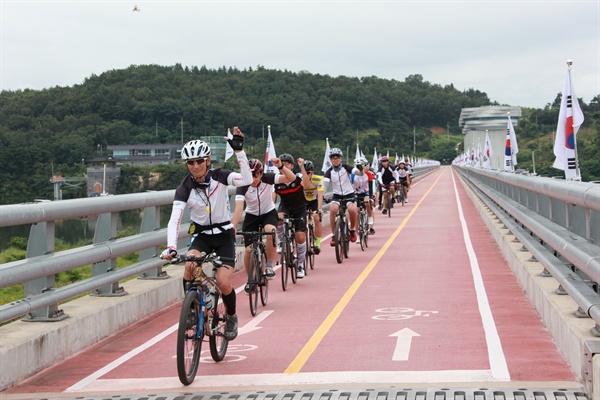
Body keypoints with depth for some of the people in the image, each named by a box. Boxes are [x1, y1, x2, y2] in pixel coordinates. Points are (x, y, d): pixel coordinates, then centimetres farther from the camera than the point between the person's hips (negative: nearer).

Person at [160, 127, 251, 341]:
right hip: (201, 235, 1)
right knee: (189, 264, -31)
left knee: (223, 283, -15)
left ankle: (231, 317, 16)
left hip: (224, 235, -1)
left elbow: (247, 180, -31)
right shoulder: (184, 188, -13)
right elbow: (174, 220, -24)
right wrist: (171, 247, -40)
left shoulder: (219, 176, -13)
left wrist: (239, 151, -37)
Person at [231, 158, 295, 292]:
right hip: (251, 216, 1)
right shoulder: (242, 186, -24)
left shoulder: (267, 178, -21)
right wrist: (232, 228, -49)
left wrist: (281, 166, -47)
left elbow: (291, 178, -30)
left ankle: (269, 266, -17)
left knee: (270, 230, -35)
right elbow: (239, 209, -35)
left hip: (269, 213, -1)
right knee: (249, 249, -10)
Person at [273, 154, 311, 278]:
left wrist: (302, 167, -45)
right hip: (285, 207, 1)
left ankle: (300, 265, 7)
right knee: (279, 219, -36)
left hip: (299, 209, -1)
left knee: (300, 237, -11)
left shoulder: (298, 177, -16)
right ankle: (282, 241, -7)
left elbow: (306, 184, -38)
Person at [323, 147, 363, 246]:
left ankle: (352, 230, -2)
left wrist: (360, 169, -37)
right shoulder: (329, 171, -2)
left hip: (349, 194, -1)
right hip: (337, 195, 1)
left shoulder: (345, 167, -4)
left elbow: (360, 173, -14)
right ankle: (334, 235, -18)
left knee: (352, 209, -32)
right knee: (333, 209, -31)